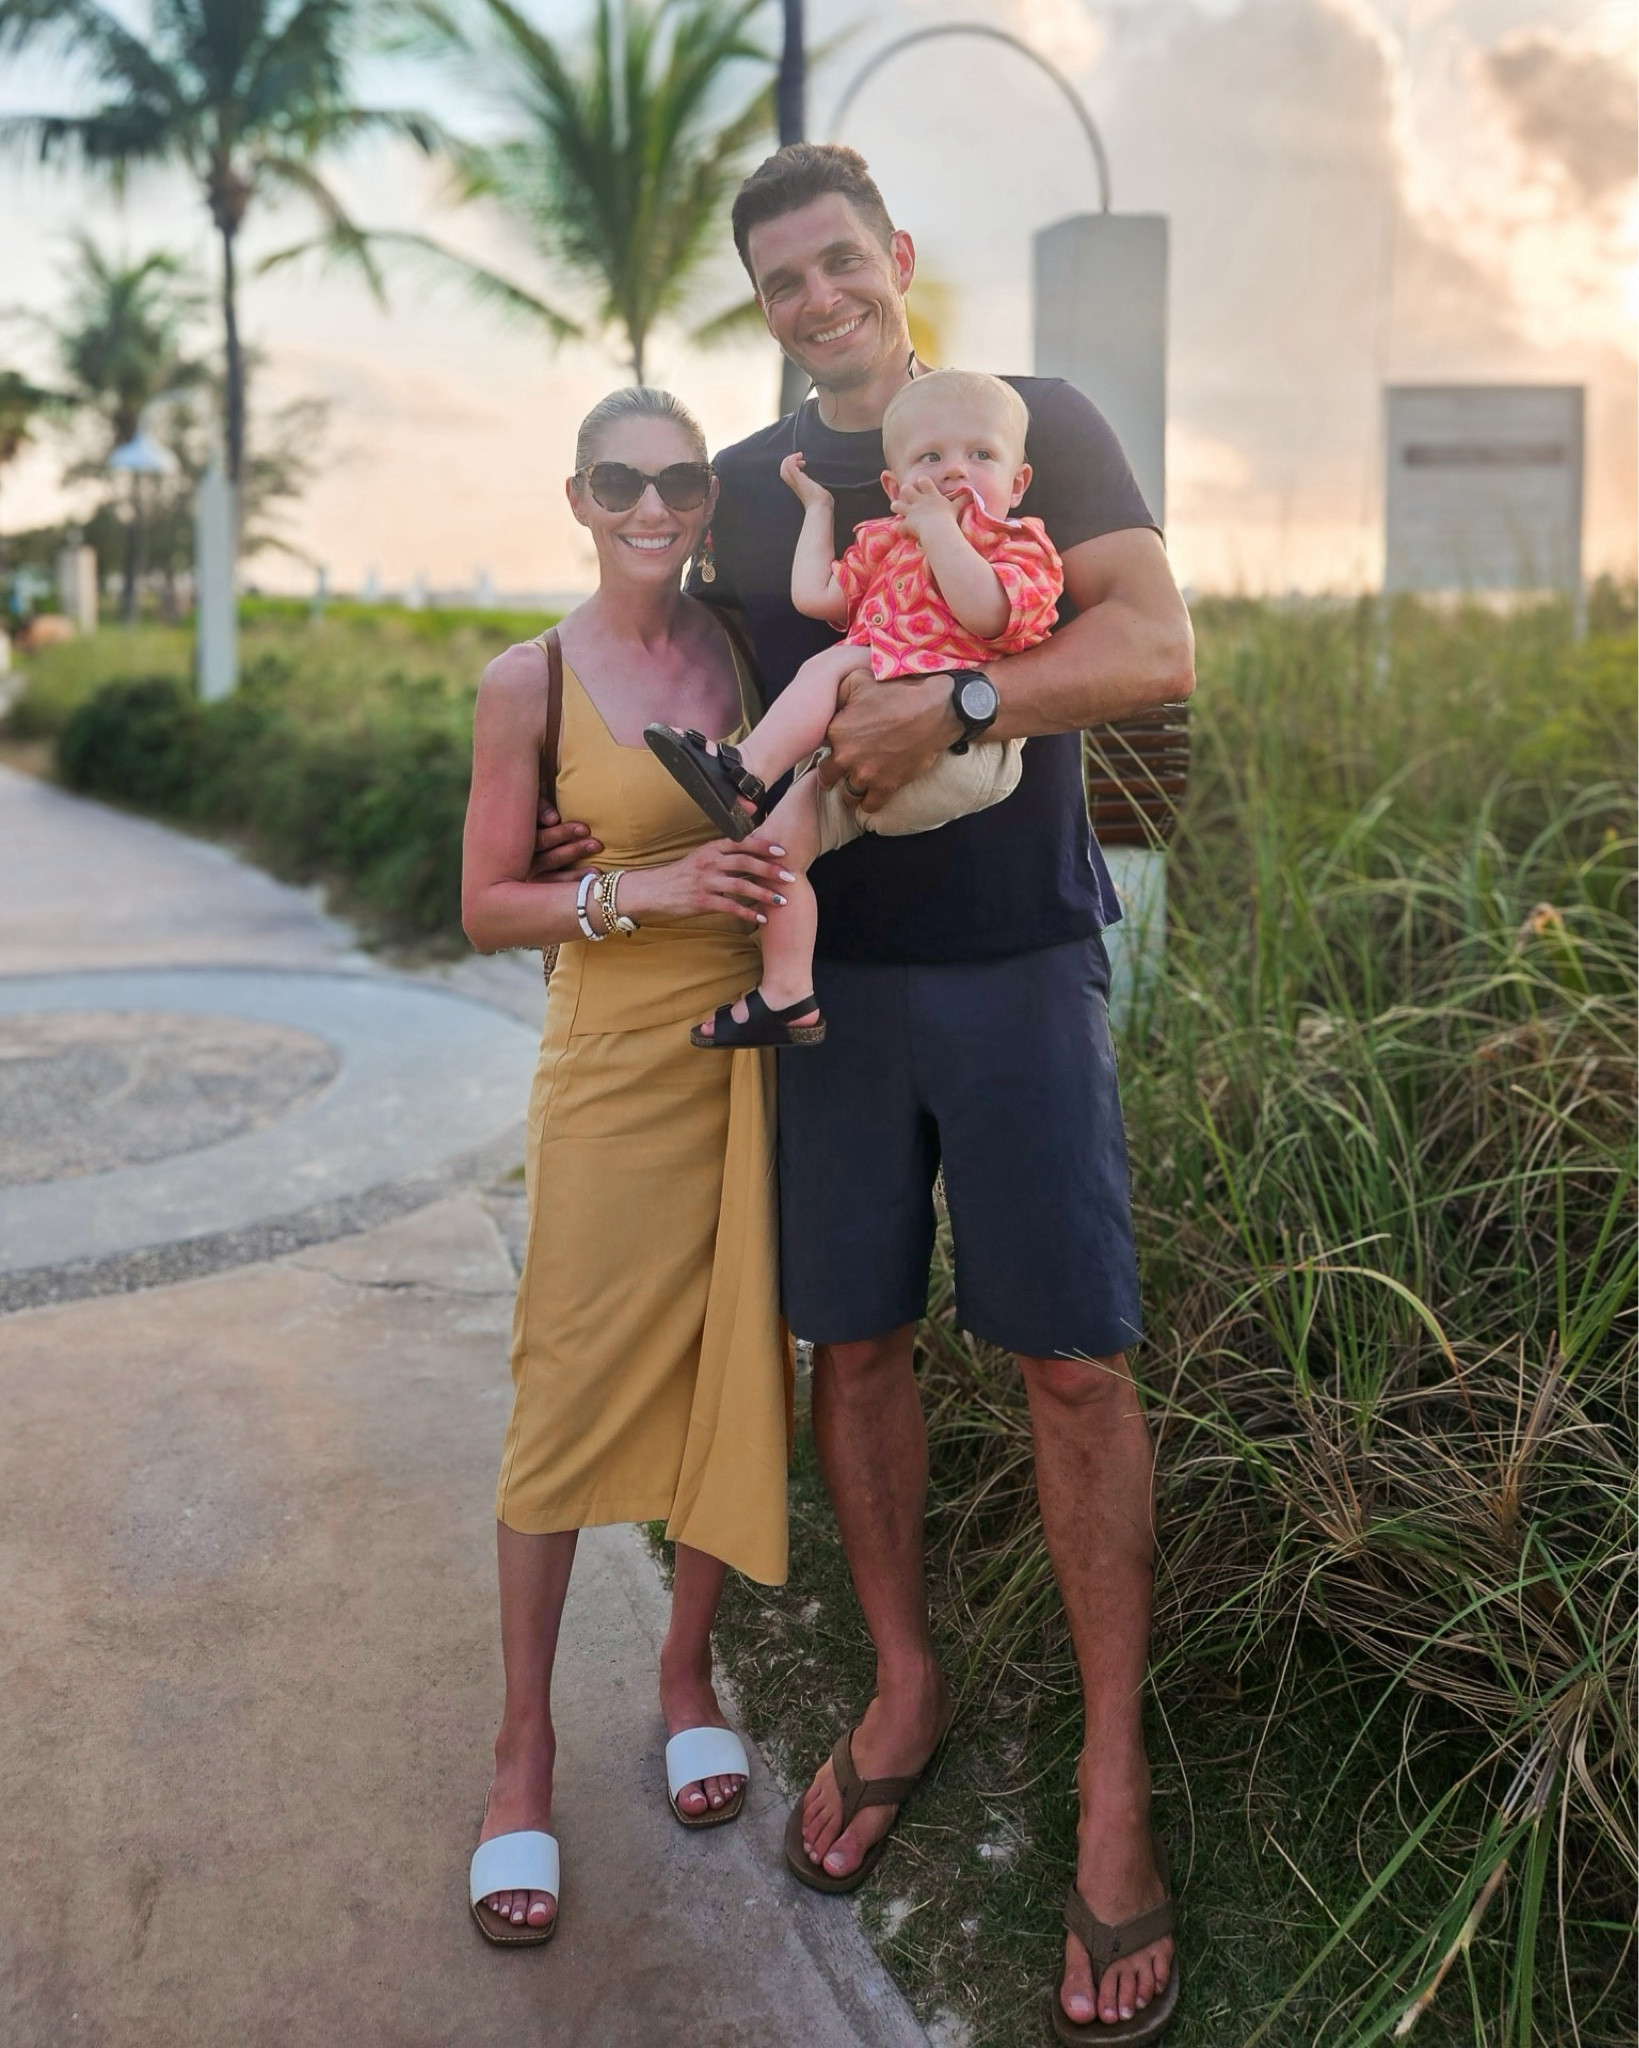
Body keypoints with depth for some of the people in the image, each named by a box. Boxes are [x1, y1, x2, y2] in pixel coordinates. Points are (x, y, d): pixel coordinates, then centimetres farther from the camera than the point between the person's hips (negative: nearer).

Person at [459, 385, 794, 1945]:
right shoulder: (530, 682, -6)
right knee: (573, 1392, 0)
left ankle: (688, 1666, 32)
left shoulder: (745, 648, 3)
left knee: (735, 1366, 10)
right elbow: (488, 909, -4)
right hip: (614, 1068, -3)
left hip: (750, 1047, 4)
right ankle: (524, 1750, 15)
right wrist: (641, 889, -18)